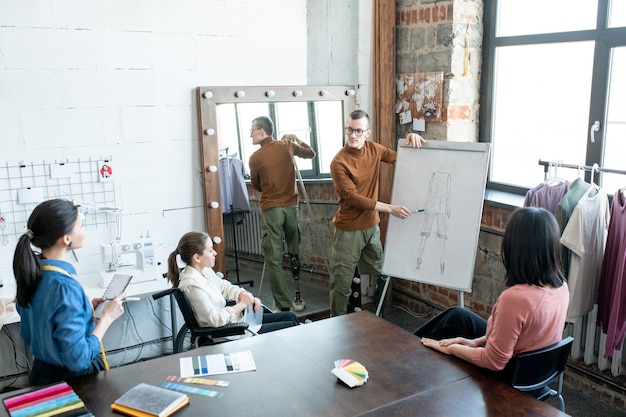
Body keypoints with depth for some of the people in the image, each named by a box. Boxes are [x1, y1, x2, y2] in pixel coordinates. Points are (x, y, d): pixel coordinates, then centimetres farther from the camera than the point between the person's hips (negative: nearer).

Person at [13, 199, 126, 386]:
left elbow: (28, 334, 10)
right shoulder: (65, 287, -30)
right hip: (74, 377, -8)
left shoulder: (31, 272, -4)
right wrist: (107, 317, -18)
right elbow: (79, 359, -29)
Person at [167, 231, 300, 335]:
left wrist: (245, 296, -3)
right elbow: (215, 319, -28)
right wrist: (242, 304, -18)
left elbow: (225, 287, 16)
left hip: (231, 319, 10)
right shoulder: (191, 285, -27)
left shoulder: (205, 271, 2)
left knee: (290, 316, 12)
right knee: (290, 326, -4)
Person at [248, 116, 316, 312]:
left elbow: (256, 186, 10)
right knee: (294, 248, 31)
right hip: (291, 206, 3)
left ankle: (283, 306, -2)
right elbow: (311, 153, 19)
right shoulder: (287, 145, 3)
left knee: (274, 259, -1)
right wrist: (296, 139, 27)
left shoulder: (255, 157, -4)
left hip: (270, 209, -3)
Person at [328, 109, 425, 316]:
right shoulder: (339, 162, -19)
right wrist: (389, 208, -27)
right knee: (342, 284, 1)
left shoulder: (374, 149, 0)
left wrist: (411, 140, -9)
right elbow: (352, 197, -22)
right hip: (348, 230, -6)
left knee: (377, 277, 16)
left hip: (372, 226, 6)